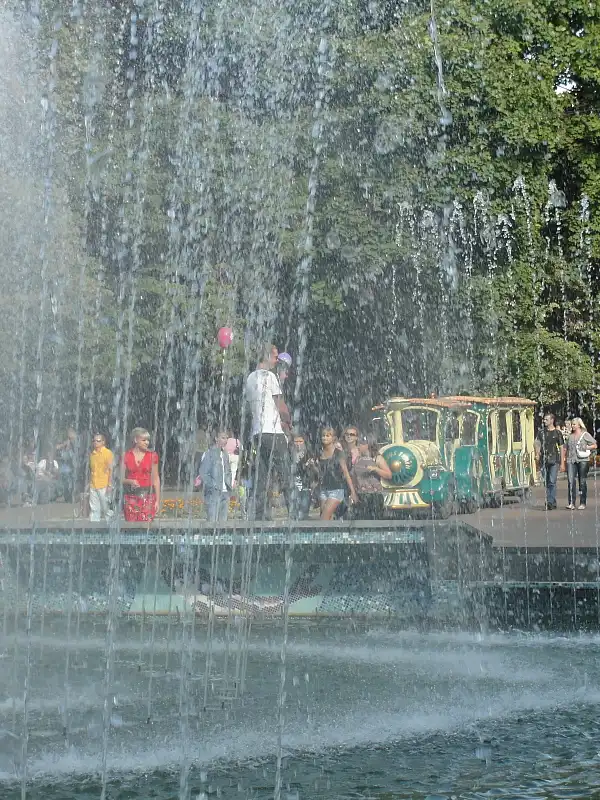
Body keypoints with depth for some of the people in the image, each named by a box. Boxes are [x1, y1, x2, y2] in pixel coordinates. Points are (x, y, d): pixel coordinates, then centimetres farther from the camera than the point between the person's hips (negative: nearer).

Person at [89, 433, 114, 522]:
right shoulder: (92, 454, 12)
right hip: (93, 486, 5)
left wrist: (110, 484, -13)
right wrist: (88, 483, 14)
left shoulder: (107, 453, -5)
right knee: (94, 509, 6)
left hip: (103, 486, -5)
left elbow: (110, 469, -7)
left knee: (106, 508, 0)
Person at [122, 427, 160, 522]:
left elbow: (156, 479, 6)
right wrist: (130, 481, -15)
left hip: (147, 495, -1)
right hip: (130, 496, 1)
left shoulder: (152, 456, 3)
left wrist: (158, 500, 2)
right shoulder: (126, 456, 3)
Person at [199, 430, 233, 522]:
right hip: (214, 492, -7)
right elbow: (203, 473, -10)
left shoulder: (225, 454, 16)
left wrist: (229, 483, 10)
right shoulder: (209, 453, -6)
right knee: (212, 520, -9)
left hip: (225, 492, 7)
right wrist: (213, 485, -14)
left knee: (223, 520, 7)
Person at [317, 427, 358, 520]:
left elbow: (346, 473, -5)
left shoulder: (339, 453, -4)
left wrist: (353, 492, -7)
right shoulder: (320, 454, 9)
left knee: (324, 520, -13)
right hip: (323, 490, 5)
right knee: (329, 520, 3)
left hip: (336, 490, -5)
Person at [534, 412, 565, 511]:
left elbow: (562, 448, 4)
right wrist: (537, 454, -14)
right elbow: (537, 443, 6)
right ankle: (551, 502, 14)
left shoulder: (557, 432, 4)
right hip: (543, 460, 4)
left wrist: (562, 463, -1)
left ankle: (551, 502, -9)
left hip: (554, 460, -3)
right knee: (546, 482, 5)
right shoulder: (541, 432, 13)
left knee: (552, 482, -10)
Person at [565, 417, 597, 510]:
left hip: (582, 461, -3)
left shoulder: (585, 435, 4)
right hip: (571, 461, 3)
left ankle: (582, 503, 8)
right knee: (571, 481, -10)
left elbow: (595, 445, 3)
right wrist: (566, 459, 12)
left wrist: (586, 448, -11)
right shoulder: (570, 436, 16)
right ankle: (571, 503, -11)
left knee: (582, 482, 2)